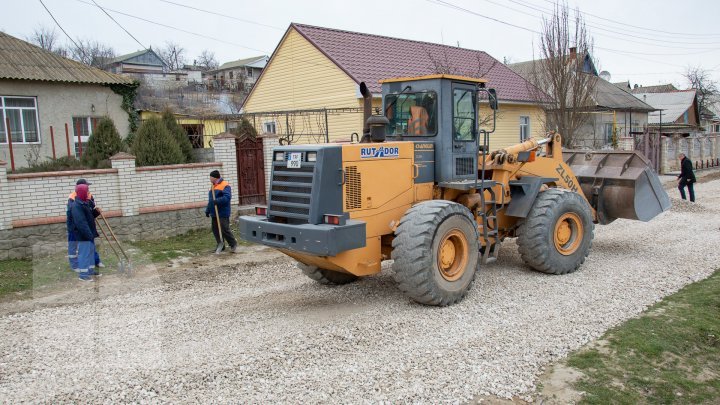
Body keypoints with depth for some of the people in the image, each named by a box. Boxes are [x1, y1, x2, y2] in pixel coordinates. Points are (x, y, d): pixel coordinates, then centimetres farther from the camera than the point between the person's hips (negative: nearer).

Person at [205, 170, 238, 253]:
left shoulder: (225, 185, -9)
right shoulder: (212, 186, 19)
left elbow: (227, 197, -22)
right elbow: (210, 200, 24)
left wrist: (217, 201, -31)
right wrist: (207, 210, 20)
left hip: (222, 213, -9)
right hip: (214, 213, 9)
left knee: (225, 230, -9)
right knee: (216, 230, 9)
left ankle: (233, 244, 5)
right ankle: (220, 246, 18)